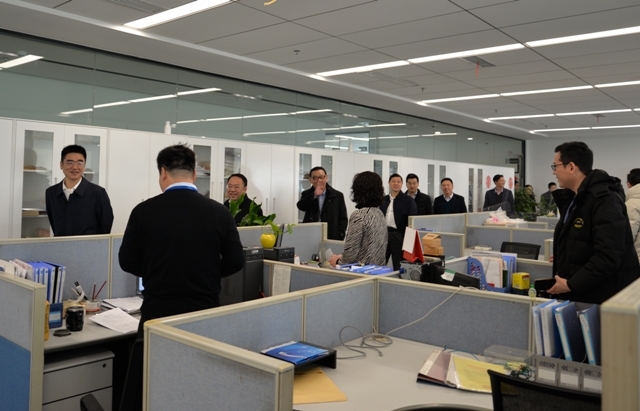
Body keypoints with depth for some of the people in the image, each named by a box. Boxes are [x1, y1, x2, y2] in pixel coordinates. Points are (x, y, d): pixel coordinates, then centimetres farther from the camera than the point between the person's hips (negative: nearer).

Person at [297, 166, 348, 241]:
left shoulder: (338, 196, 5)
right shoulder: (306, 194, 10)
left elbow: (343, 219, 4)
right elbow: (300, 206, -11)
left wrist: (339, 237, -7)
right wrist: (314, 195, -21)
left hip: (331, 238, -1)